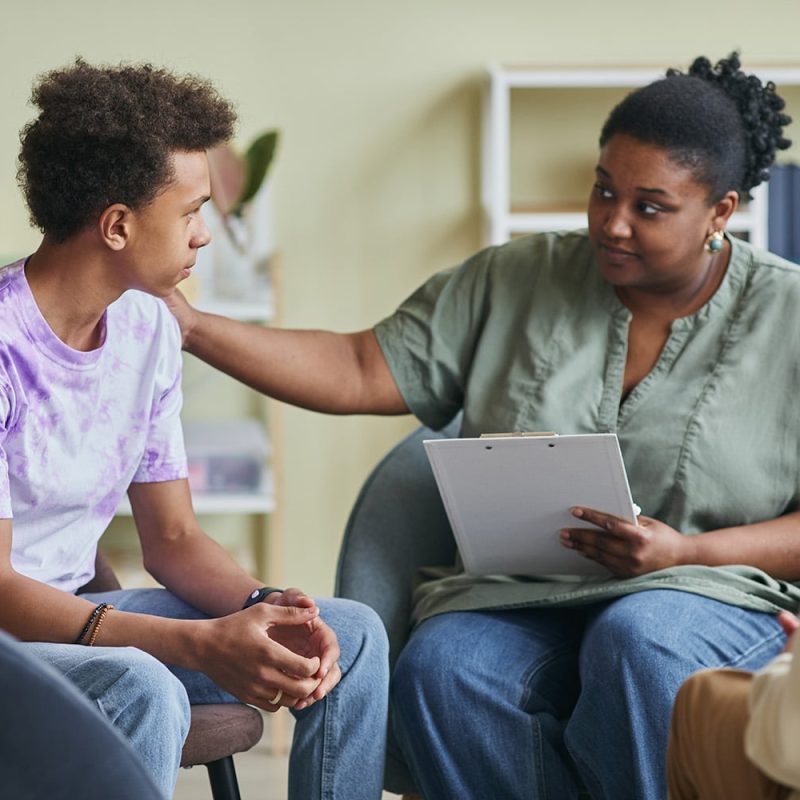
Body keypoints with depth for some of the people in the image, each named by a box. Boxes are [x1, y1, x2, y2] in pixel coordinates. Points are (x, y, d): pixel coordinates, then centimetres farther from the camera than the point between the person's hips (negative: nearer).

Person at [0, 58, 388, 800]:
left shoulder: (147, 328, 4)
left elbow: (172, 537, 9)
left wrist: (262, 608, -14)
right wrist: (201, 645, -31)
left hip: (77, 612, 8)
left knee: (350, 635, 0)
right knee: (141, 690, -37)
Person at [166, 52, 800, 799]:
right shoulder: (513, 282, 8)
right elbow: (358, 373, 6)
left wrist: (688, 554, -16)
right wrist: (193, 328, -5)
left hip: (713, 592, -2)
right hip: (515, 598, 3)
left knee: (637, 640, -38)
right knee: (438, 670, -31)